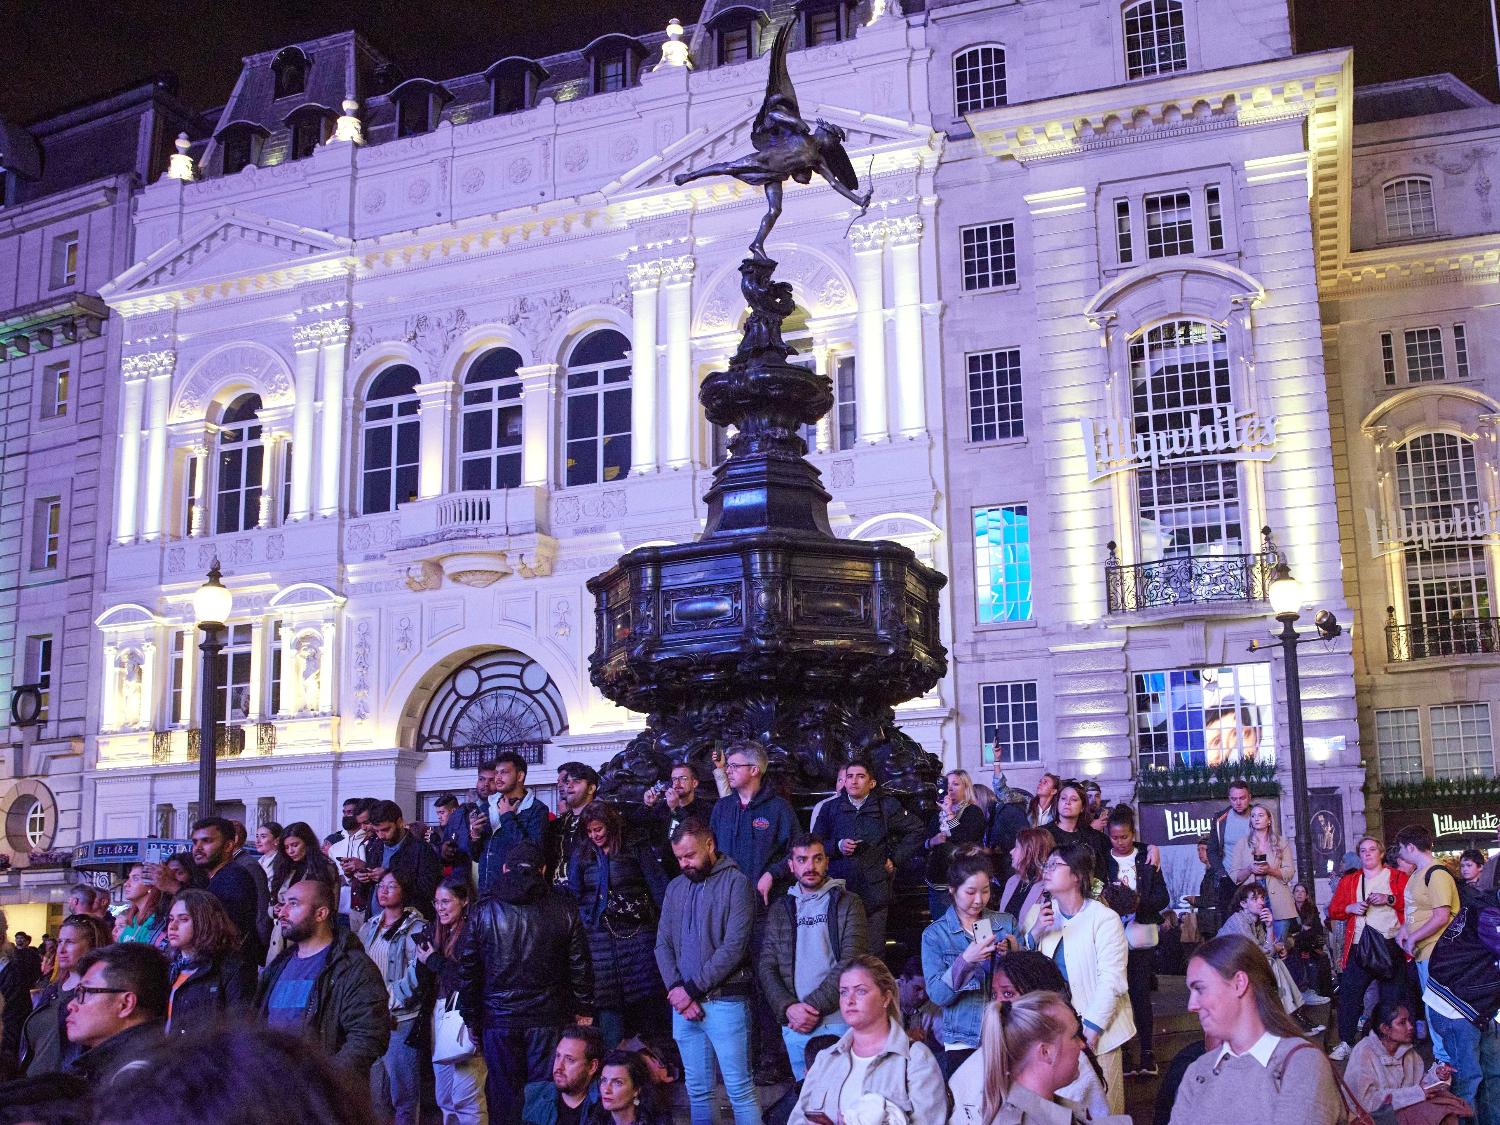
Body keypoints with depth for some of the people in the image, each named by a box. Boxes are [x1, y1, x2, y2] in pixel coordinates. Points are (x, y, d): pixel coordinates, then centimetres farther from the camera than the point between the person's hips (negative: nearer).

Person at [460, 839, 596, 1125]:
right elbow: (580, 965, 2)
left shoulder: (482, 911, 1)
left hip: (499, 1019, 0)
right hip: (548, 1019, 0)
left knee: (503, 1094, 7)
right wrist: (584, 1010, 10)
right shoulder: (564, 909, 0)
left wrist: (471, 1019, 12)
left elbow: (468, 970, 4)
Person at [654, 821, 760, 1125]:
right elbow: (663, 944, 11)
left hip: (725, 1002, -5)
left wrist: (691, 989, -12)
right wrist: (678, 990, -5)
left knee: (739, 1089, -4)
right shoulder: (675, 887, 13)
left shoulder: (736, 883, -6)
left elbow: (734, 946, -13)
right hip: (683, 1005, 5)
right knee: (697, 1091, 10)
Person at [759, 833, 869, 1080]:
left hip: (837, 1021, -3)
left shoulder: (848, 904, 2)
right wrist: (788, 1007, -10)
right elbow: (766, 967, 6)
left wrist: (814, 1005, -14)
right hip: (794, 1026, 3)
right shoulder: (779, 910, 13)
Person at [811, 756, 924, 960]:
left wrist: (896, 859, 9)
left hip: (874, 890, -1)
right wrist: (837, 846, -4)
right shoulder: (831, 808, 11)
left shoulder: (886, 807, 7)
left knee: (874, 952, -2)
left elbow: (915, 830, 15)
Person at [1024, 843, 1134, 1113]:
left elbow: (1111, 980, -14)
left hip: (1096, 1028, -4)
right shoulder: (1039, 913, 4)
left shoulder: (1104, 918, -10)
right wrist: (1035, 934, -11)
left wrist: (1090, 1031, -18)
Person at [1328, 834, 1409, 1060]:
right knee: (1348, 993, -4)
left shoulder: (1397, 877, 7)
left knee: (1393, 996, 3)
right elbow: (1333, 911, 14)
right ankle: (1345, 1043, 4)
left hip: (1391, 946, -2)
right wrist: (1351, 908, -4)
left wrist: (1390, 899, -16)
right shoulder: (1349, 880, 16)